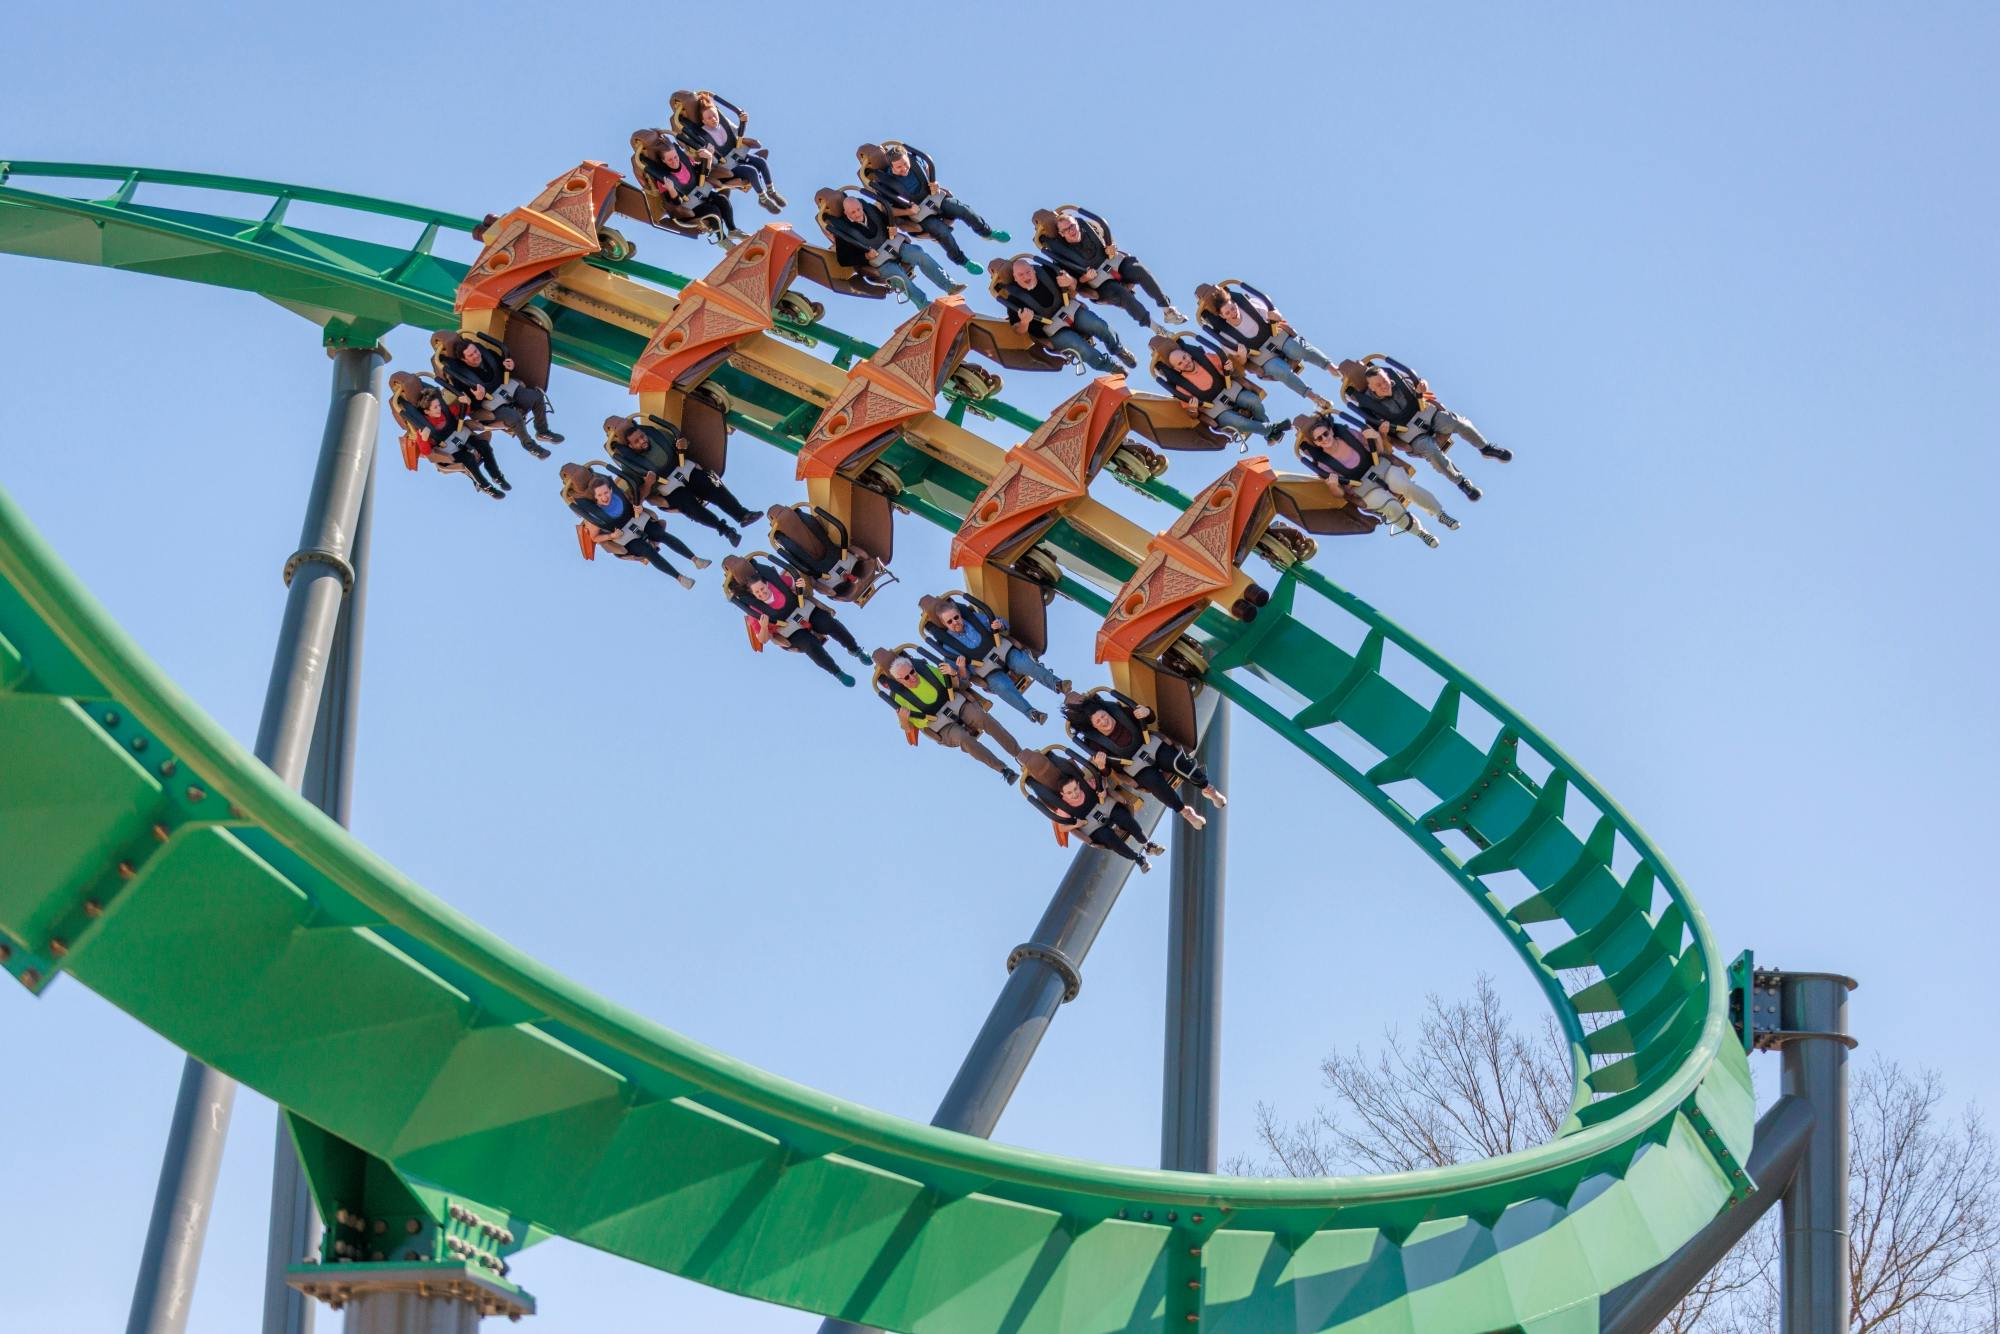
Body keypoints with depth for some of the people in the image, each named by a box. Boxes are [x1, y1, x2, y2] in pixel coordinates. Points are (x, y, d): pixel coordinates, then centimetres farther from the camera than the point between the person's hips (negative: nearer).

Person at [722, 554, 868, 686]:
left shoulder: (777, 581, -12)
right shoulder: (754, 611, -17)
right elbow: (763, 640, -9)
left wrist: (804, 586, -18)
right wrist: (764, 627, -30)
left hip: (804, 610, 3)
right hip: (790, 630, -3)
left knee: (832, 625, -20)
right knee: (811, 645, -30)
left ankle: (855, 650, 4)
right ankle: (837, 673, -14)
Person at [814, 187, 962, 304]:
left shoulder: (870, 209, 1)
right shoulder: (844, 232, -13)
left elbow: (886, 219, 20)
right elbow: (844, 259, -11)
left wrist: (892, 228, -1)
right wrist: (865, 256, -19)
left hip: (892, 245, 5)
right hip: (878, 261, -5)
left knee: (921, 255, -16)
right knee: (900, 278, -30)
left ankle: (949, 285, -13)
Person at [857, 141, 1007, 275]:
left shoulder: (915, 161, -10)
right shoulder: (885, 184, -23)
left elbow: (928, 166, 15)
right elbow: (887, 209, -14)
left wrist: (933, 184, 1)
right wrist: (908, 211, -22)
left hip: (934, 198, 5)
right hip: (921, 215, -5)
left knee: (964, 210, -11)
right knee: (943, 232, -24)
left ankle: (987, 233, 15)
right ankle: (962, 262, -2)